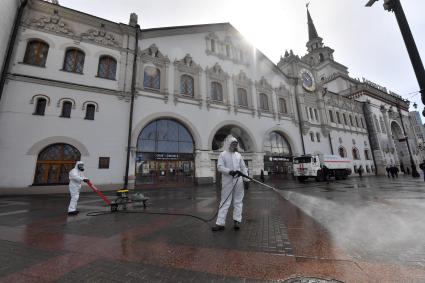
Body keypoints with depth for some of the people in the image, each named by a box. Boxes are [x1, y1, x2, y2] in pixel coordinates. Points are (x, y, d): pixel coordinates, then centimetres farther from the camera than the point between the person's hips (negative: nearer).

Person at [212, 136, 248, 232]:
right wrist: (230, 171, -24)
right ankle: (220, 223, 8)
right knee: (225, 202, 2)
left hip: (238, 181, 4)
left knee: (238, 201, 9)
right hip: (227, 182, -4)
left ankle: (237, 221, 20)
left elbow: (243, 168, 11)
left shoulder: (238, 155, 10)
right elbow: (219, 167, -11)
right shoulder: (223, 154, -1)